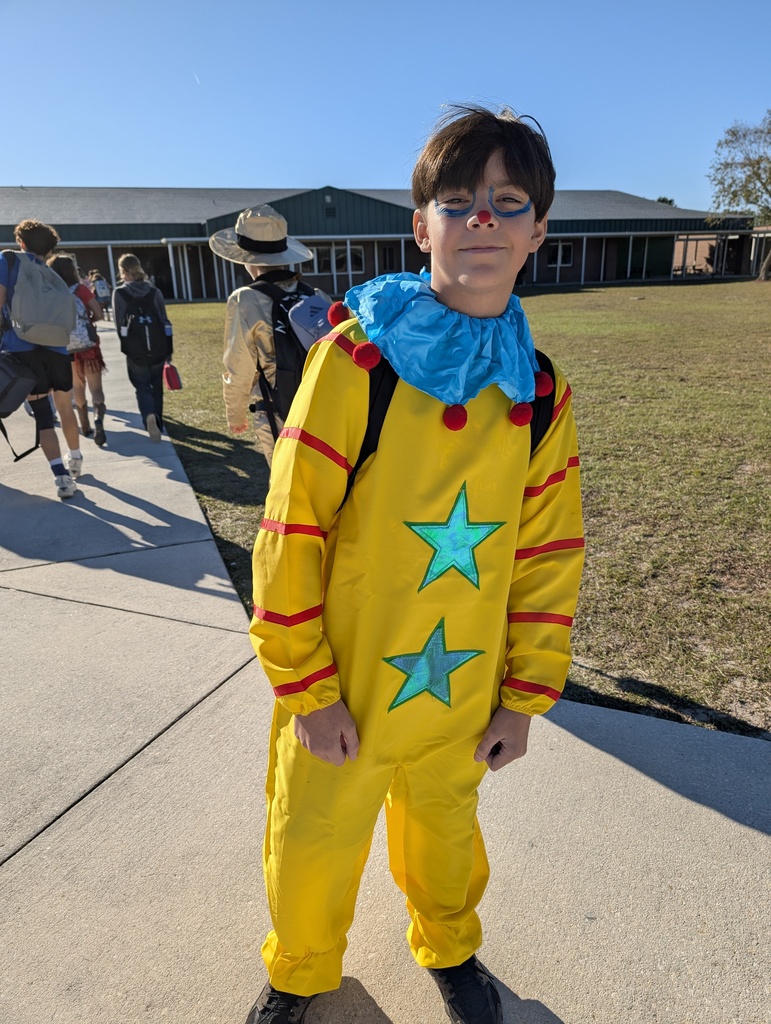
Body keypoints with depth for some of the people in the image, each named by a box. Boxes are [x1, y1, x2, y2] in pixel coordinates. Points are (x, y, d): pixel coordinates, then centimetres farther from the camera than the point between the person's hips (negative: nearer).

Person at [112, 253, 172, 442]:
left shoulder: (119, 293, -4)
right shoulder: (154, 291, 2)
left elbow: (118, 322, -2)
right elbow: (165, 322, 4)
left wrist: (127, 345, 13)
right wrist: (169, 350, 9)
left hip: (135, 351, -2)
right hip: (158, 349, 2)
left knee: (142, 387, 7)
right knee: (156, 387, 18)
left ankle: (149, 416, -20)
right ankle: (157, 422, 24)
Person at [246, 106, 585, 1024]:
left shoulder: (542, 393, -5)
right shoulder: (354, 359, -17)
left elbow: (548, 553, 0)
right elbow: (291, 530, -15)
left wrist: (524, 696, 2)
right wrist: (306, 689, -12)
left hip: (462, 695, 3)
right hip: (341, 692, -2)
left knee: (443, 830, 26)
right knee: (311, 846, 18)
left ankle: (447, 946, 60)